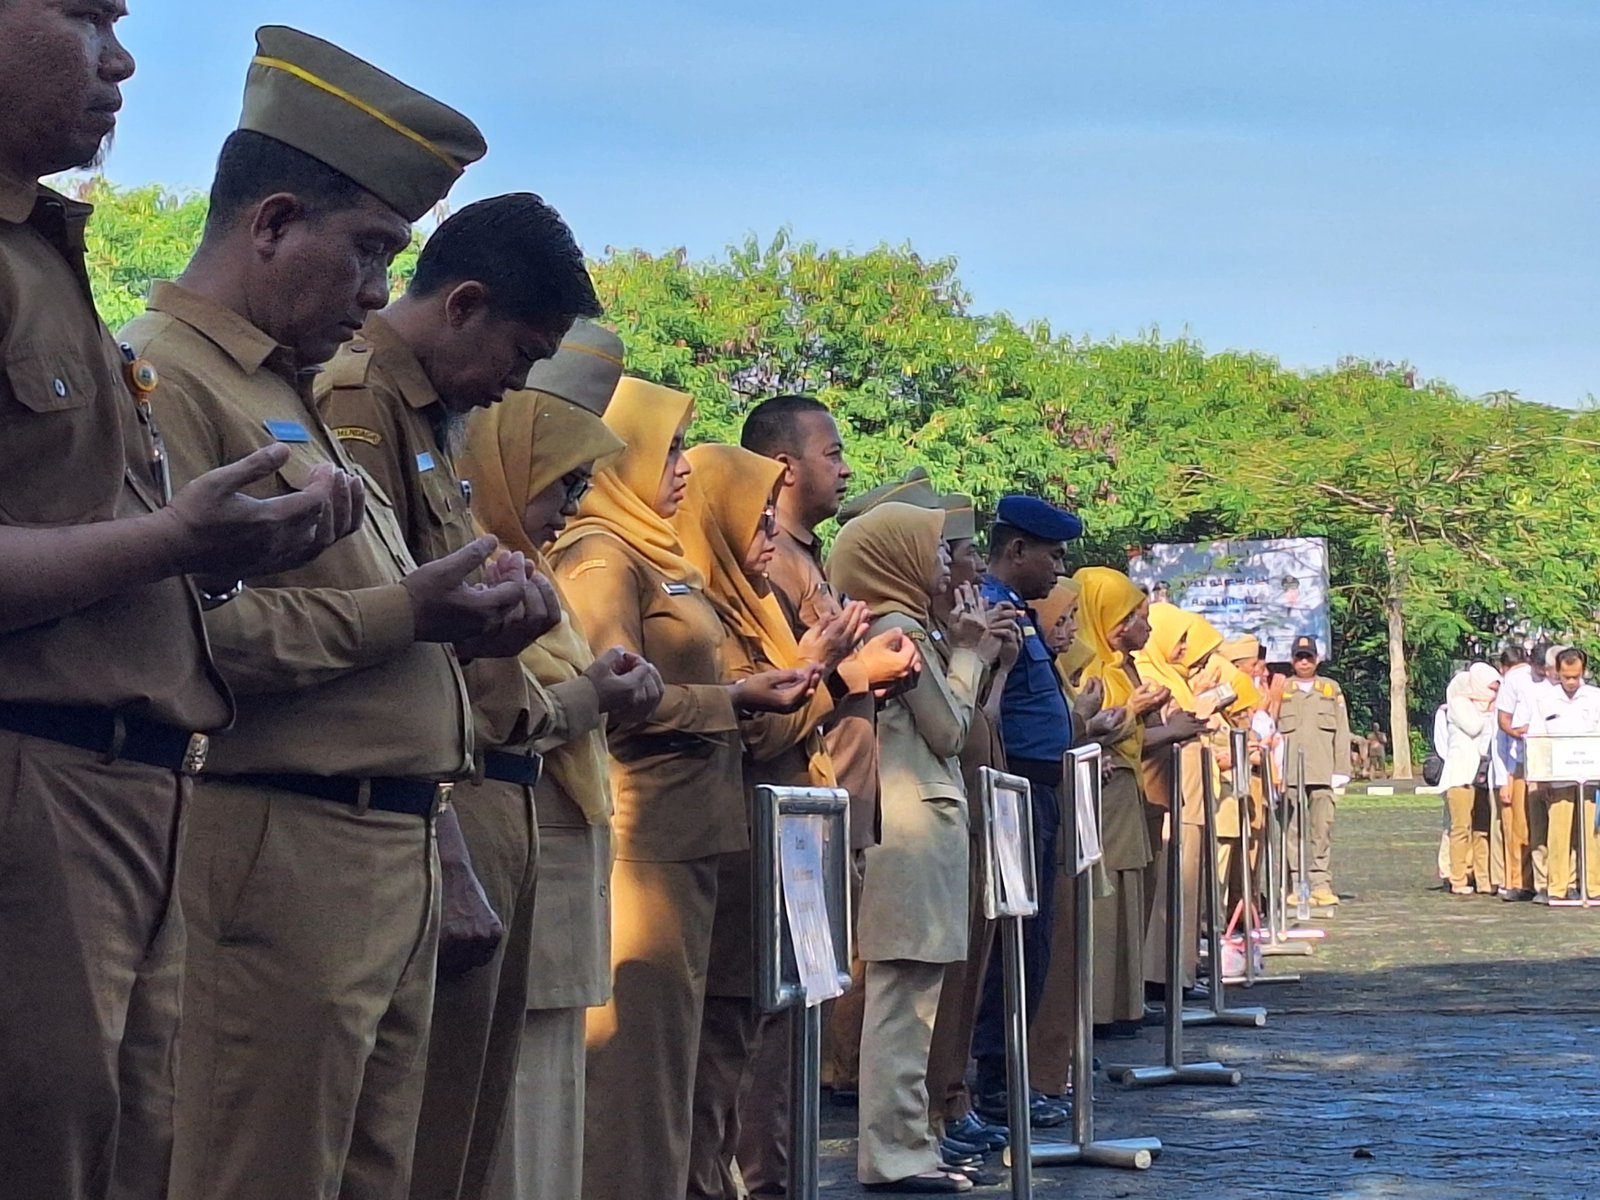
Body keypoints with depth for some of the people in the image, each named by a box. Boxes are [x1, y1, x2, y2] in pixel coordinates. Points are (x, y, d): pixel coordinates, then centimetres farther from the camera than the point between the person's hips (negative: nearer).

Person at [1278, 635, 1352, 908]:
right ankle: (1297, 886, 0)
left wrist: (1341, 770, 5)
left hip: (1322, 772, 0)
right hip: (1289, 773, 0)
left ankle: (1321, 884, -4)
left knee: (1323, 829, -6)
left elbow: (1342, 733, 13)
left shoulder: (1331, 690, 15)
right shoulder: (1281, 691, 12)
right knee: (1293, 831, -3)